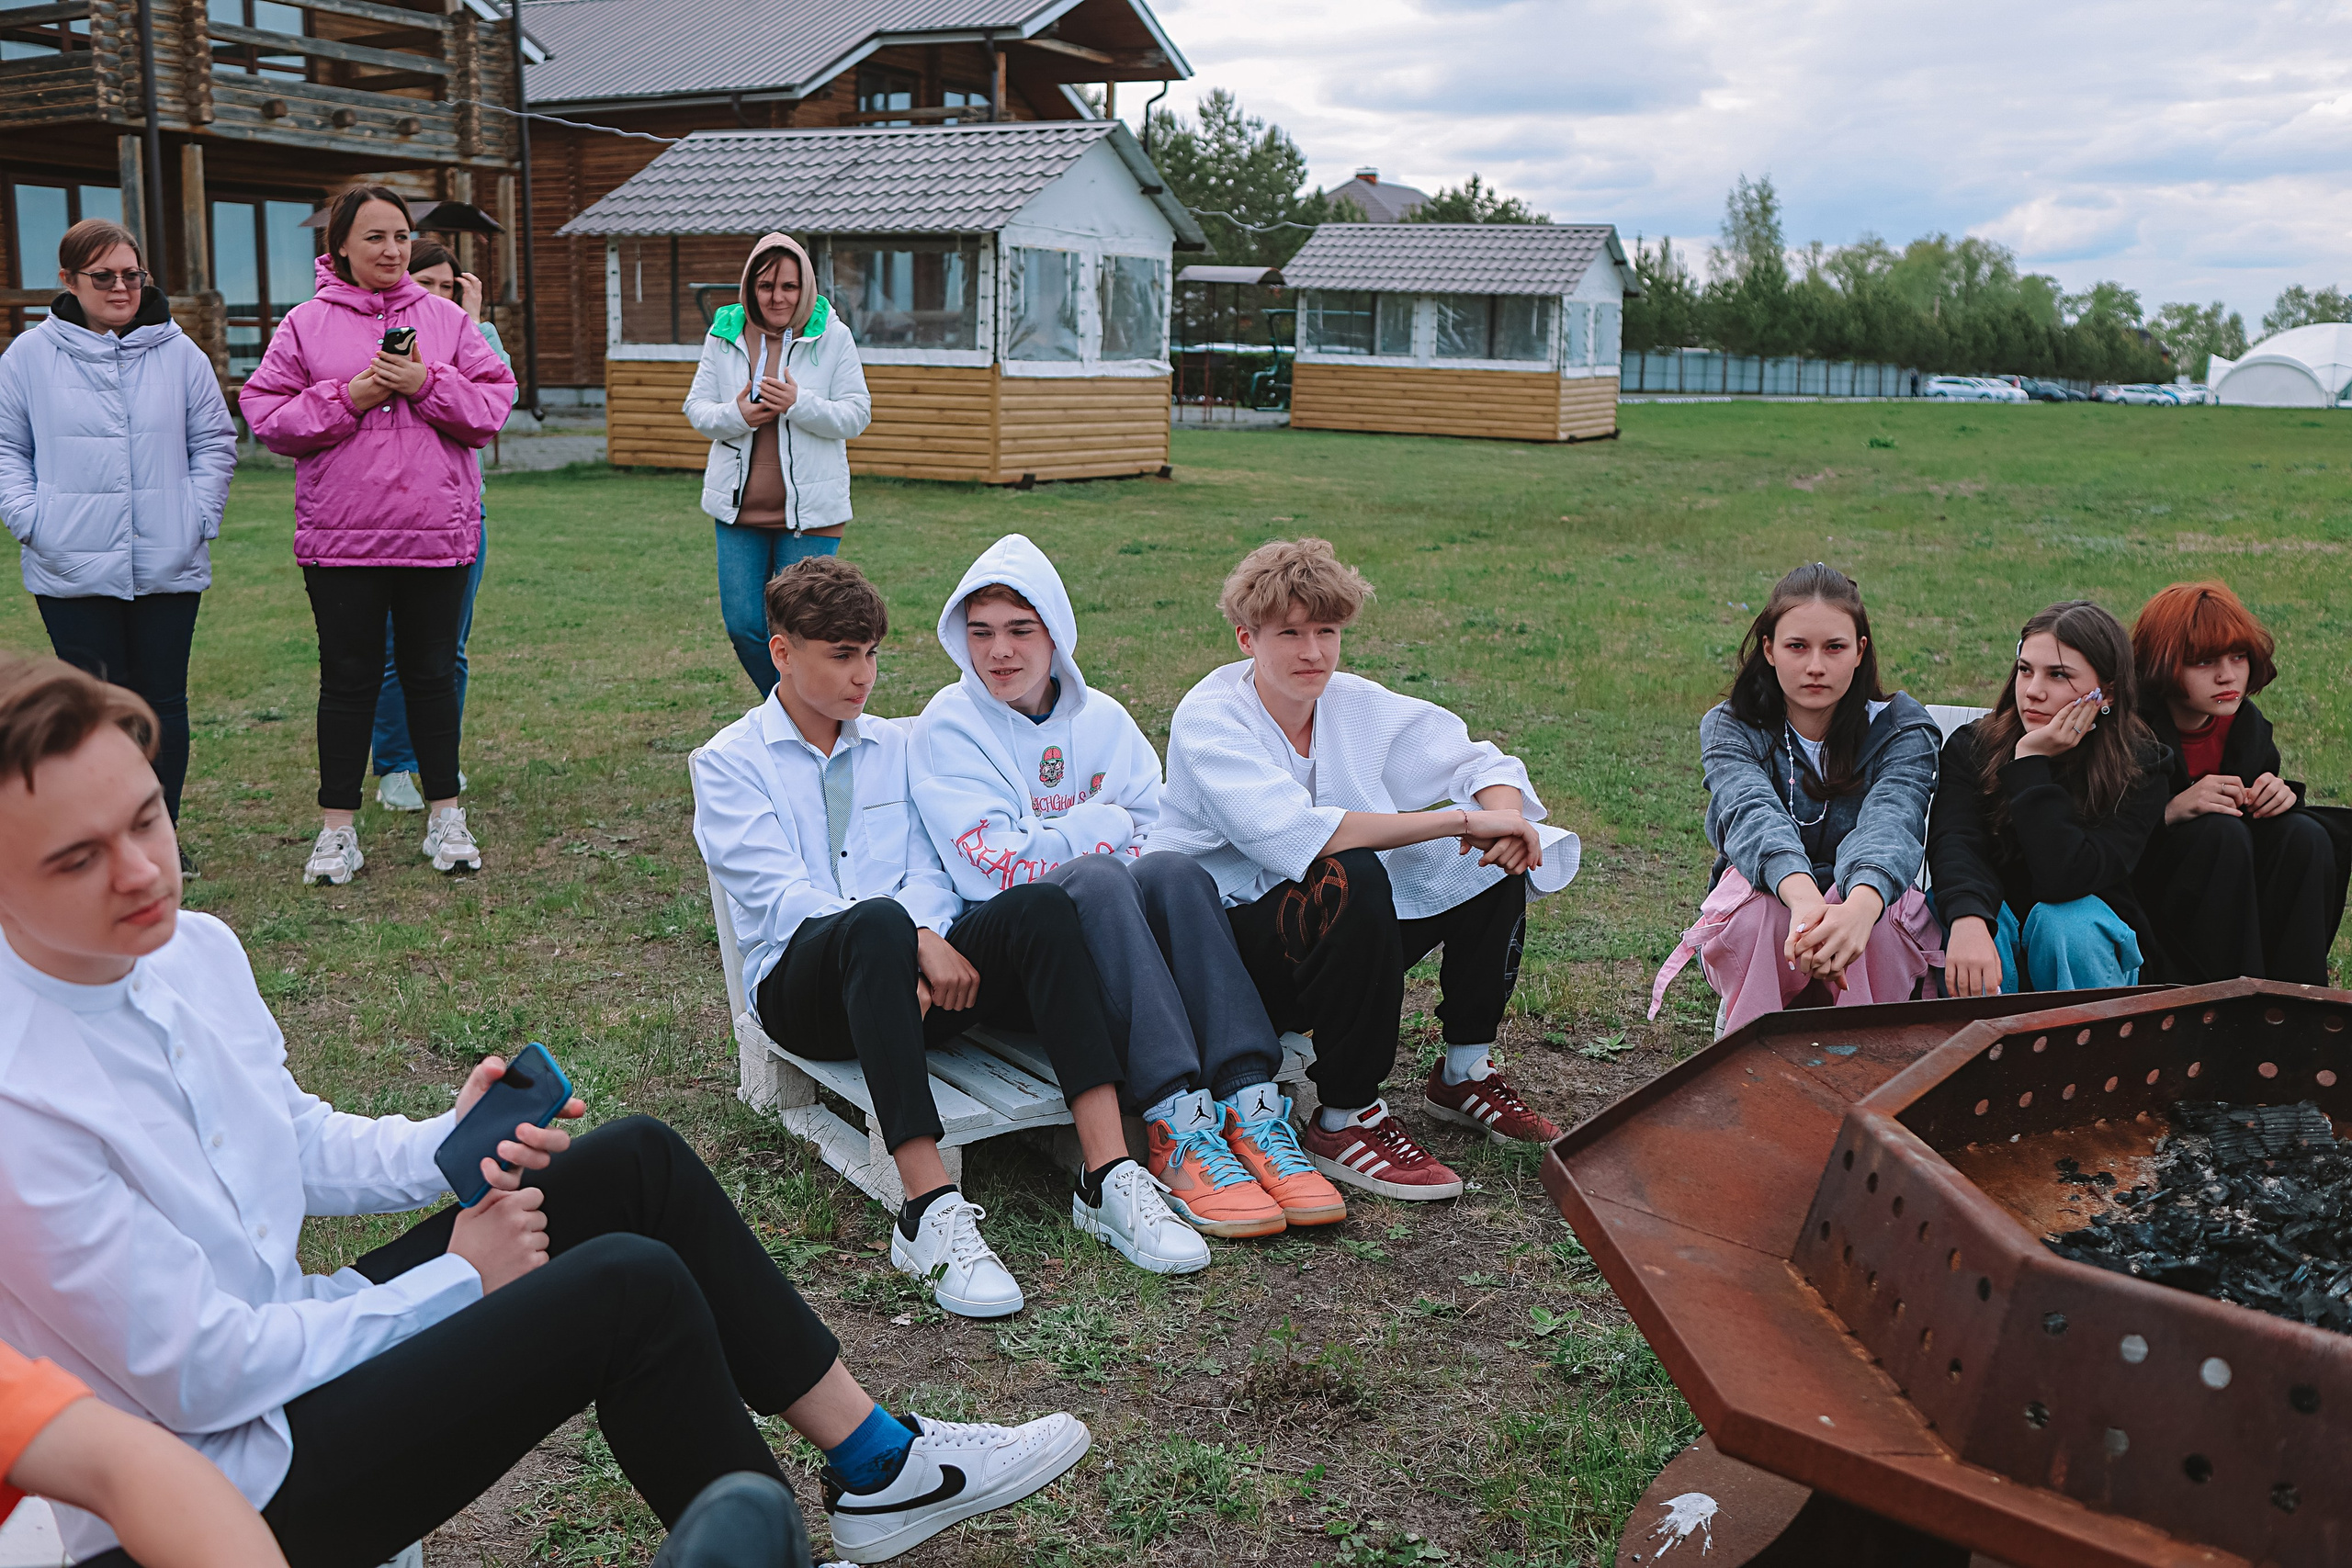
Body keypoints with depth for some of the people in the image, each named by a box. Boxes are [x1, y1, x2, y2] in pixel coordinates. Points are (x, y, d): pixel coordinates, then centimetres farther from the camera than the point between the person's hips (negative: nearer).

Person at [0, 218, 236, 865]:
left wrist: (199, 515, 0)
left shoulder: (178, 352, 5)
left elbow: (214, 441, 10)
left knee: (163, 699, 8)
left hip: (169, 565, 1)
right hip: (72, 568, -1)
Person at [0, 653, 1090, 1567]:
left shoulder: (192, 950, -2)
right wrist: (459, 1277, -12)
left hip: (281, 1345, 8)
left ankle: (877, 1464, 11)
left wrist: (451, 1149, -6)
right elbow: (200, 1374, -23)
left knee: (637, 1161, 1)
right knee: (631, 1287, -21)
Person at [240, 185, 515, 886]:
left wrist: (427, 385, -13)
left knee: (433, 673, 9)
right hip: (340, 536, -1)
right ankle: (339, 826, 16)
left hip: (437, 532, 1)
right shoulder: (305, 325, 3)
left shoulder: (446, 319, 6)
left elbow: (493, 403, 1)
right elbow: (266, 413, -1)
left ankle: (446, 816, 20)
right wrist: (346, 398, -13)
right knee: (348, 677, 6)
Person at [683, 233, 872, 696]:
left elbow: (857, 416, -5)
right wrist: (735, 415, -13)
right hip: (739, 506, 3)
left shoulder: (833, 336, -2)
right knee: (743, 627, 5)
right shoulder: (724, 334, 6)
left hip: (810, 510, -3)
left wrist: (798, 403, -20)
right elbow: (696, 407, 8)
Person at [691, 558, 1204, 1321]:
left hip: (914, 973, 4)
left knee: (1041, 905, -26)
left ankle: (1110, 1178, -34)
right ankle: (931, 1212, -47)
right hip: (806, 983, -4)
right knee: (877, 925, -39)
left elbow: (930, 870, 12)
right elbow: (779, 893, -6)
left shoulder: (895, 746, 22)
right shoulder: (728, 762, 9)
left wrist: (927, 937, -13)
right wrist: (908, 938, -20)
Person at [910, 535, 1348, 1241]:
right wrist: (1103, 825, -3)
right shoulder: (949, 727, 0)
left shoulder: (1102, 718, 13)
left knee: (1176, 871, -28)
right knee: (1096, 880, -34)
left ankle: (1250, 1108, -38)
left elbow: (1158, 832, 5)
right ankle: (1175, 1128, -45)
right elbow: (993, 869, -10)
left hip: (1117, 923, 4)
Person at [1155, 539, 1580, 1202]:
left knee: (1497, 855, -5)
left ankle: (1464, 1071, 8)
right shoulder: (1208, 719, -18)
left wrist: (1504, 819, -21)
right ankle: (1344, 1121, -21)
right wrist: (1460, 820, -34)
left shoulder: (1355, 703, 1)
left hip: (1343, 936, 7)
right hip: (1221, 941, -7)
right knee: (1350, 878, -35)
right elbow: (1291, 833, -33)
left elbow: (1477, 760, 4)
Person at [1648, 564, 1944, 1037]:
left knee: (1873, 896, -33)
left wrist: (1859, 908, -54)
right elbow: (1752, 813, -30)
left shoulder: (1902, 729, -7)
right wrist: (1803, 897, -53)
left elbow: (1889, 824, -29)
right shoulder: (1729, 728, -7)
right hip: (1753, 935, 0)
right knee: (1758, 889, -34)